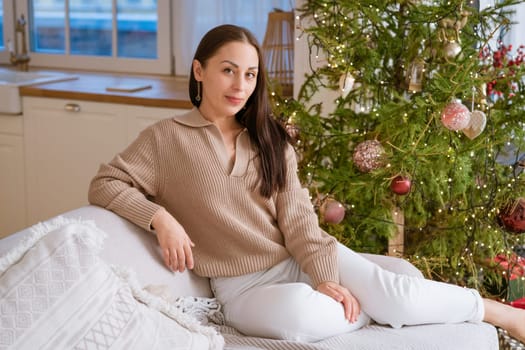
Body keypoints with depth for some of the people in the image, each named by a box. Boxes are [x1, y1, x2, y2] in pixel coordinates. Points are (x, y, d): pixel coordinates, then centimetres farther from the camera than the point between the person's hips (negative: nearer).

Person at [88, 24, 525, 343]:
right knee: (304, 312, -38)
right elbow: (104, 185, -5)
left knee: (400, 279, -20)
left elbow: (297, 218, -1)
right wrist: (161, 218, -21)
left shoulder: (270, 139, 8)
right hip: (247, 287, -4)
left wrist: (325, 276, -17)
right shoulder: (166, 139, -2)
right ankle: (379, 307, -10)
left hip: (302, 261, 4)